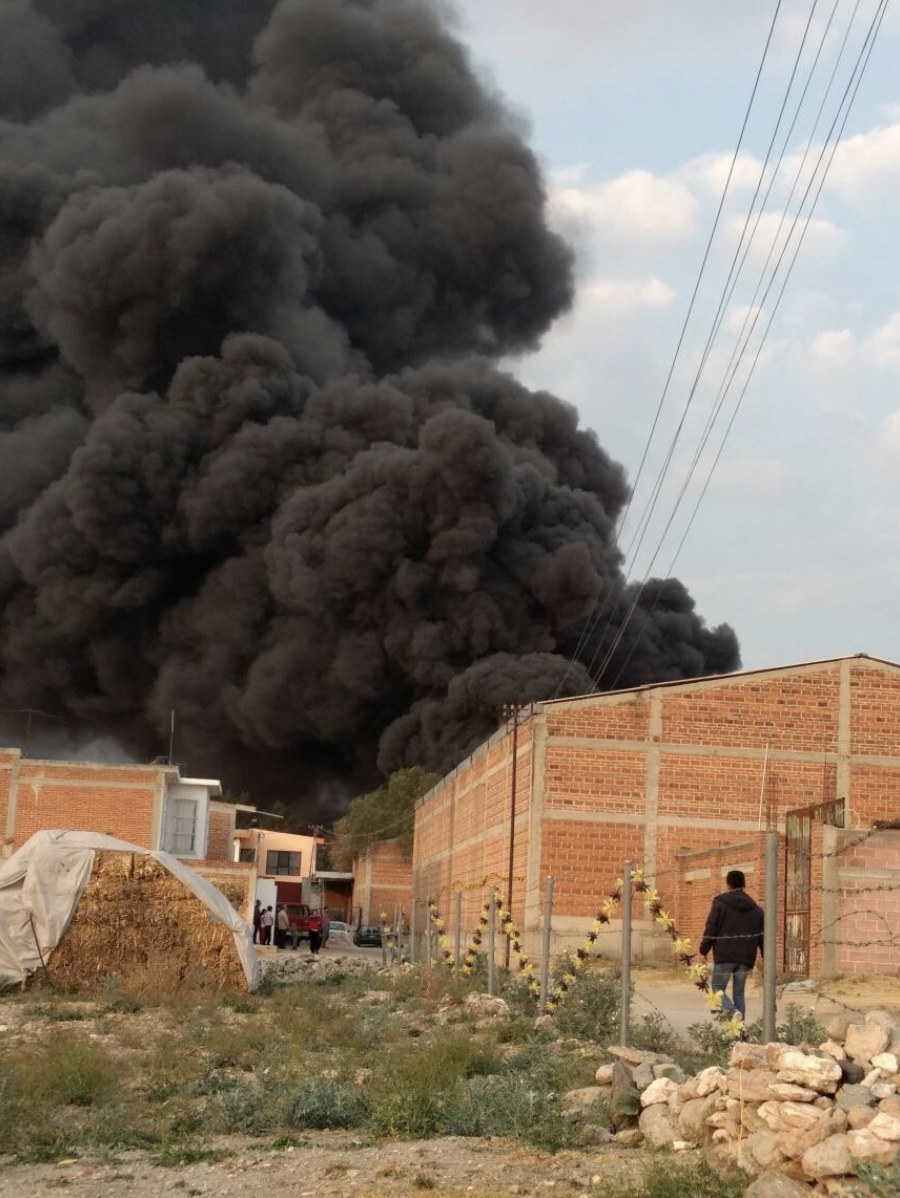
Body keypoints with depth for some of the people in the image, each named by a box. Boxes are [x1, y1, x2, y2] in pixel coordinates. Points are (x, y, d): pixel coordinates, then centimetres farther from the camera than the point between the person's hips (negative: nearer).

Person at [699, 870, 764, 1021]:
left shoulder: (720, 903, -4)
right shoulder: (755, 908, 10)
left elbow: (710, 929, -7)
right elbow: (763, 935, 10)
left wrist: (704, 950, 2)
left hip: (724, 956, -4)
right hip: (745, 958, 4)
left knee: (718, 987, 6)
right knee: (739, 992, 13)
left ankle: (733, 1012, -19)